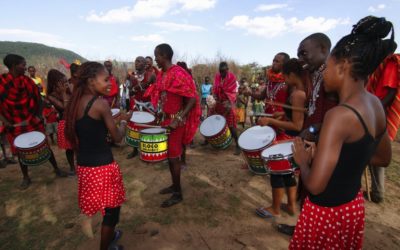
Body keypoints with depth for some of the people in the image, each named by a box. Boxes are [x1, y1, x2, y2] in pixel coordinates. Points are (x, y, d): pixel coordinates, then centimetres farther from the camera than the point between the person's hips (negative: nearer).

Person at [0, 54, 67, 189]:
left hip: (33, 121, 1)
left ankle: (56, 168, 23)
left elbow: (38, 98, 5)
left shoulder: (27, 81, -3)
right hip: (15, 124, 0)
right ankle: (26, 178, 27)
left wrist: (39, 115, -1)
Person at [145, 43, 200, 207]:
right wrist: (160, 112, 10)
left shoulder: (178, 74, -17)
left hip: (176, 120, -8)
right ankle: (174, 185, 32)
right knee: (168, 154, 15)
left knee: (174, 156, 0)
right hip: (166, 118, 8)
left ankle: (178, 194, 15)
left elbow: (192, 99, -20)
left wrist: (178, 119, -26)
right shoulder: (162, 74, 10)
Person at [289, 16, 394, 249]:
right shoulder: (376, 104, -4)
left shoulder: (340, 114, -30)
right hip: (353, 206, 8)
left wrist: (303, 159, -13)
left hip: (326, 212, -8)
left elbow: (315, 185, -32)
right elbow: (384, 159, 11)